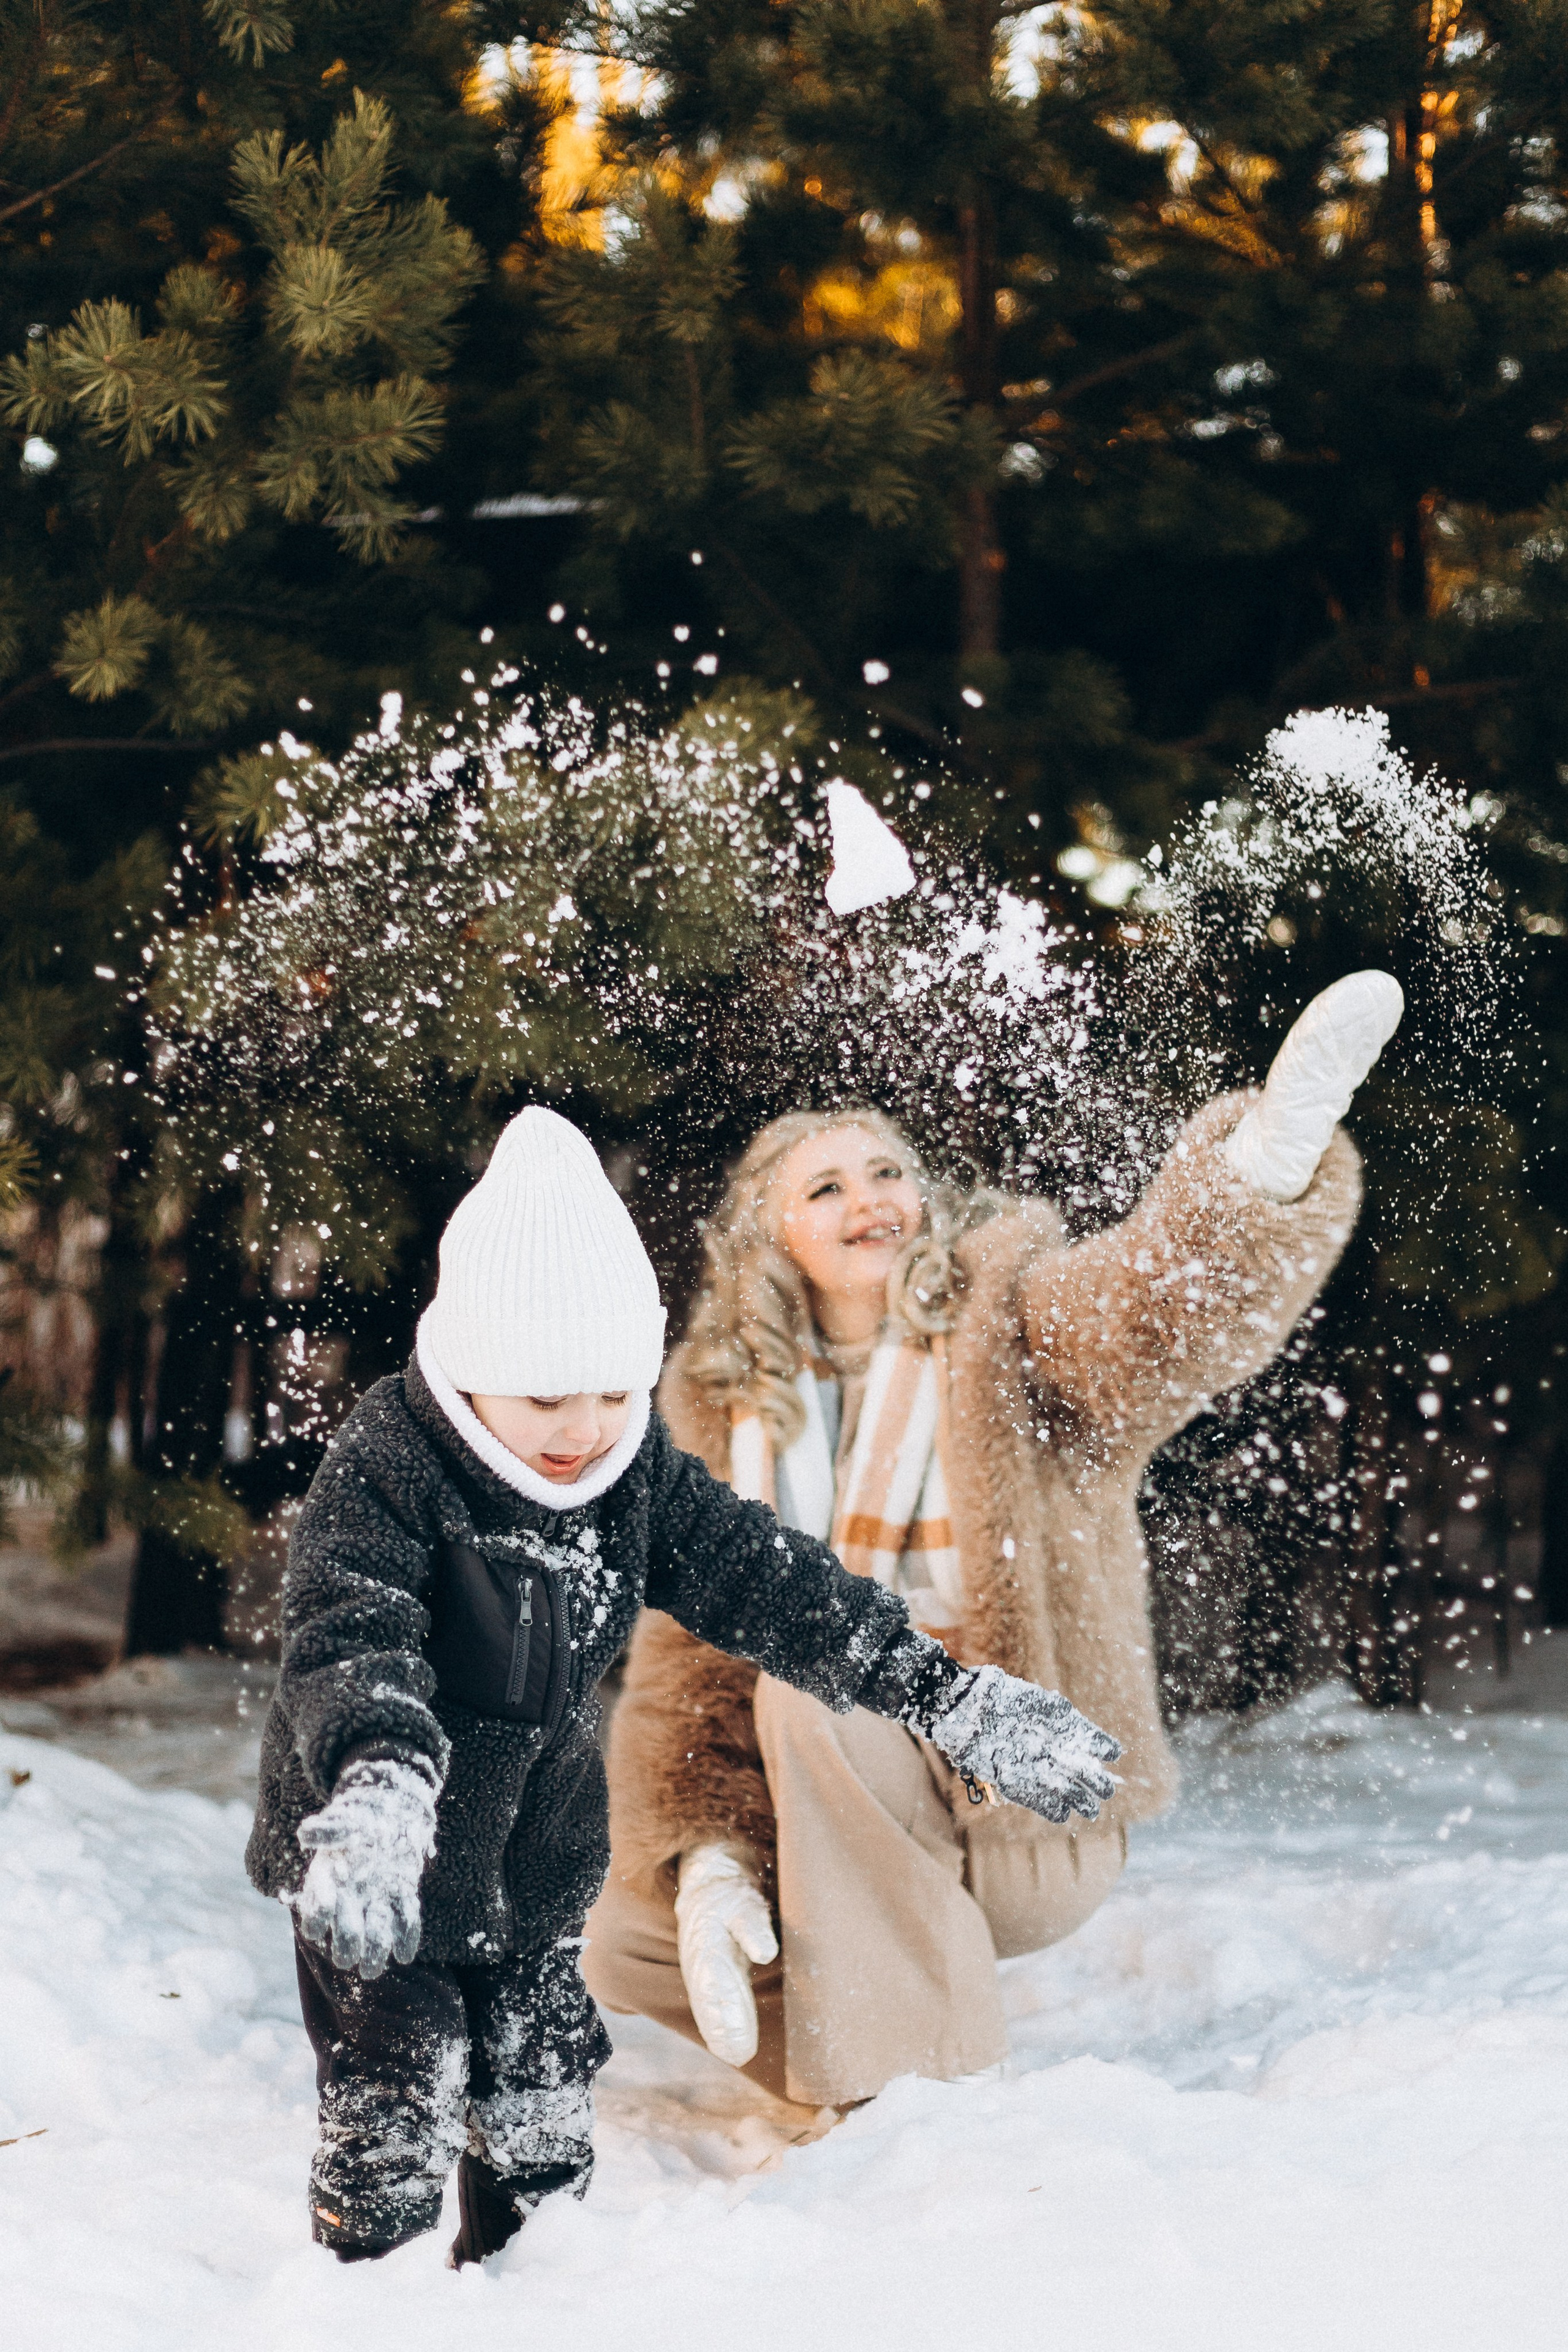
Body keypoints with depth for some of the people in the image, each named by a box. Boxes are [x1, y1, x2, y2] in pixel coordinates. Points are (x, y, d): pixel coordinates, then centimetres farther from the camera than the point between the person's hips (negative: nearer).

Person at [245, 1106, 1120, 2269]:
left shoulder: (637, 1472, -6)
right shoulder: (383, 1472, -24)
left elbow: (765, 1581, -5)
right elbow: (351, 1643, -38)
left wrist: (950, 1695, -12)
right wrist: (379, 1784, -59)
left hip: (541, 1863, 6)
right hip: (376, 1871, -5)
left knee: (545, 2117, 13)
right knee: (393, 2128, -6)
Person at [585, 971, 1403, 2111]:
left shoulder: (1012, 1325, -8)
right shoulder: (736, 1414, 5)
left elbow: (1165, 1326, -32)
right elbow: (690, 1661, 1)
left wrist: (1259, 1173, -54)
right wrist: (711, 1864, -17)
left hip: (1024, 1828, -5)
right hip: (854, 1840, 5)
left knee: (805, 1679, -27)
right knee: (625, 1943, -6)